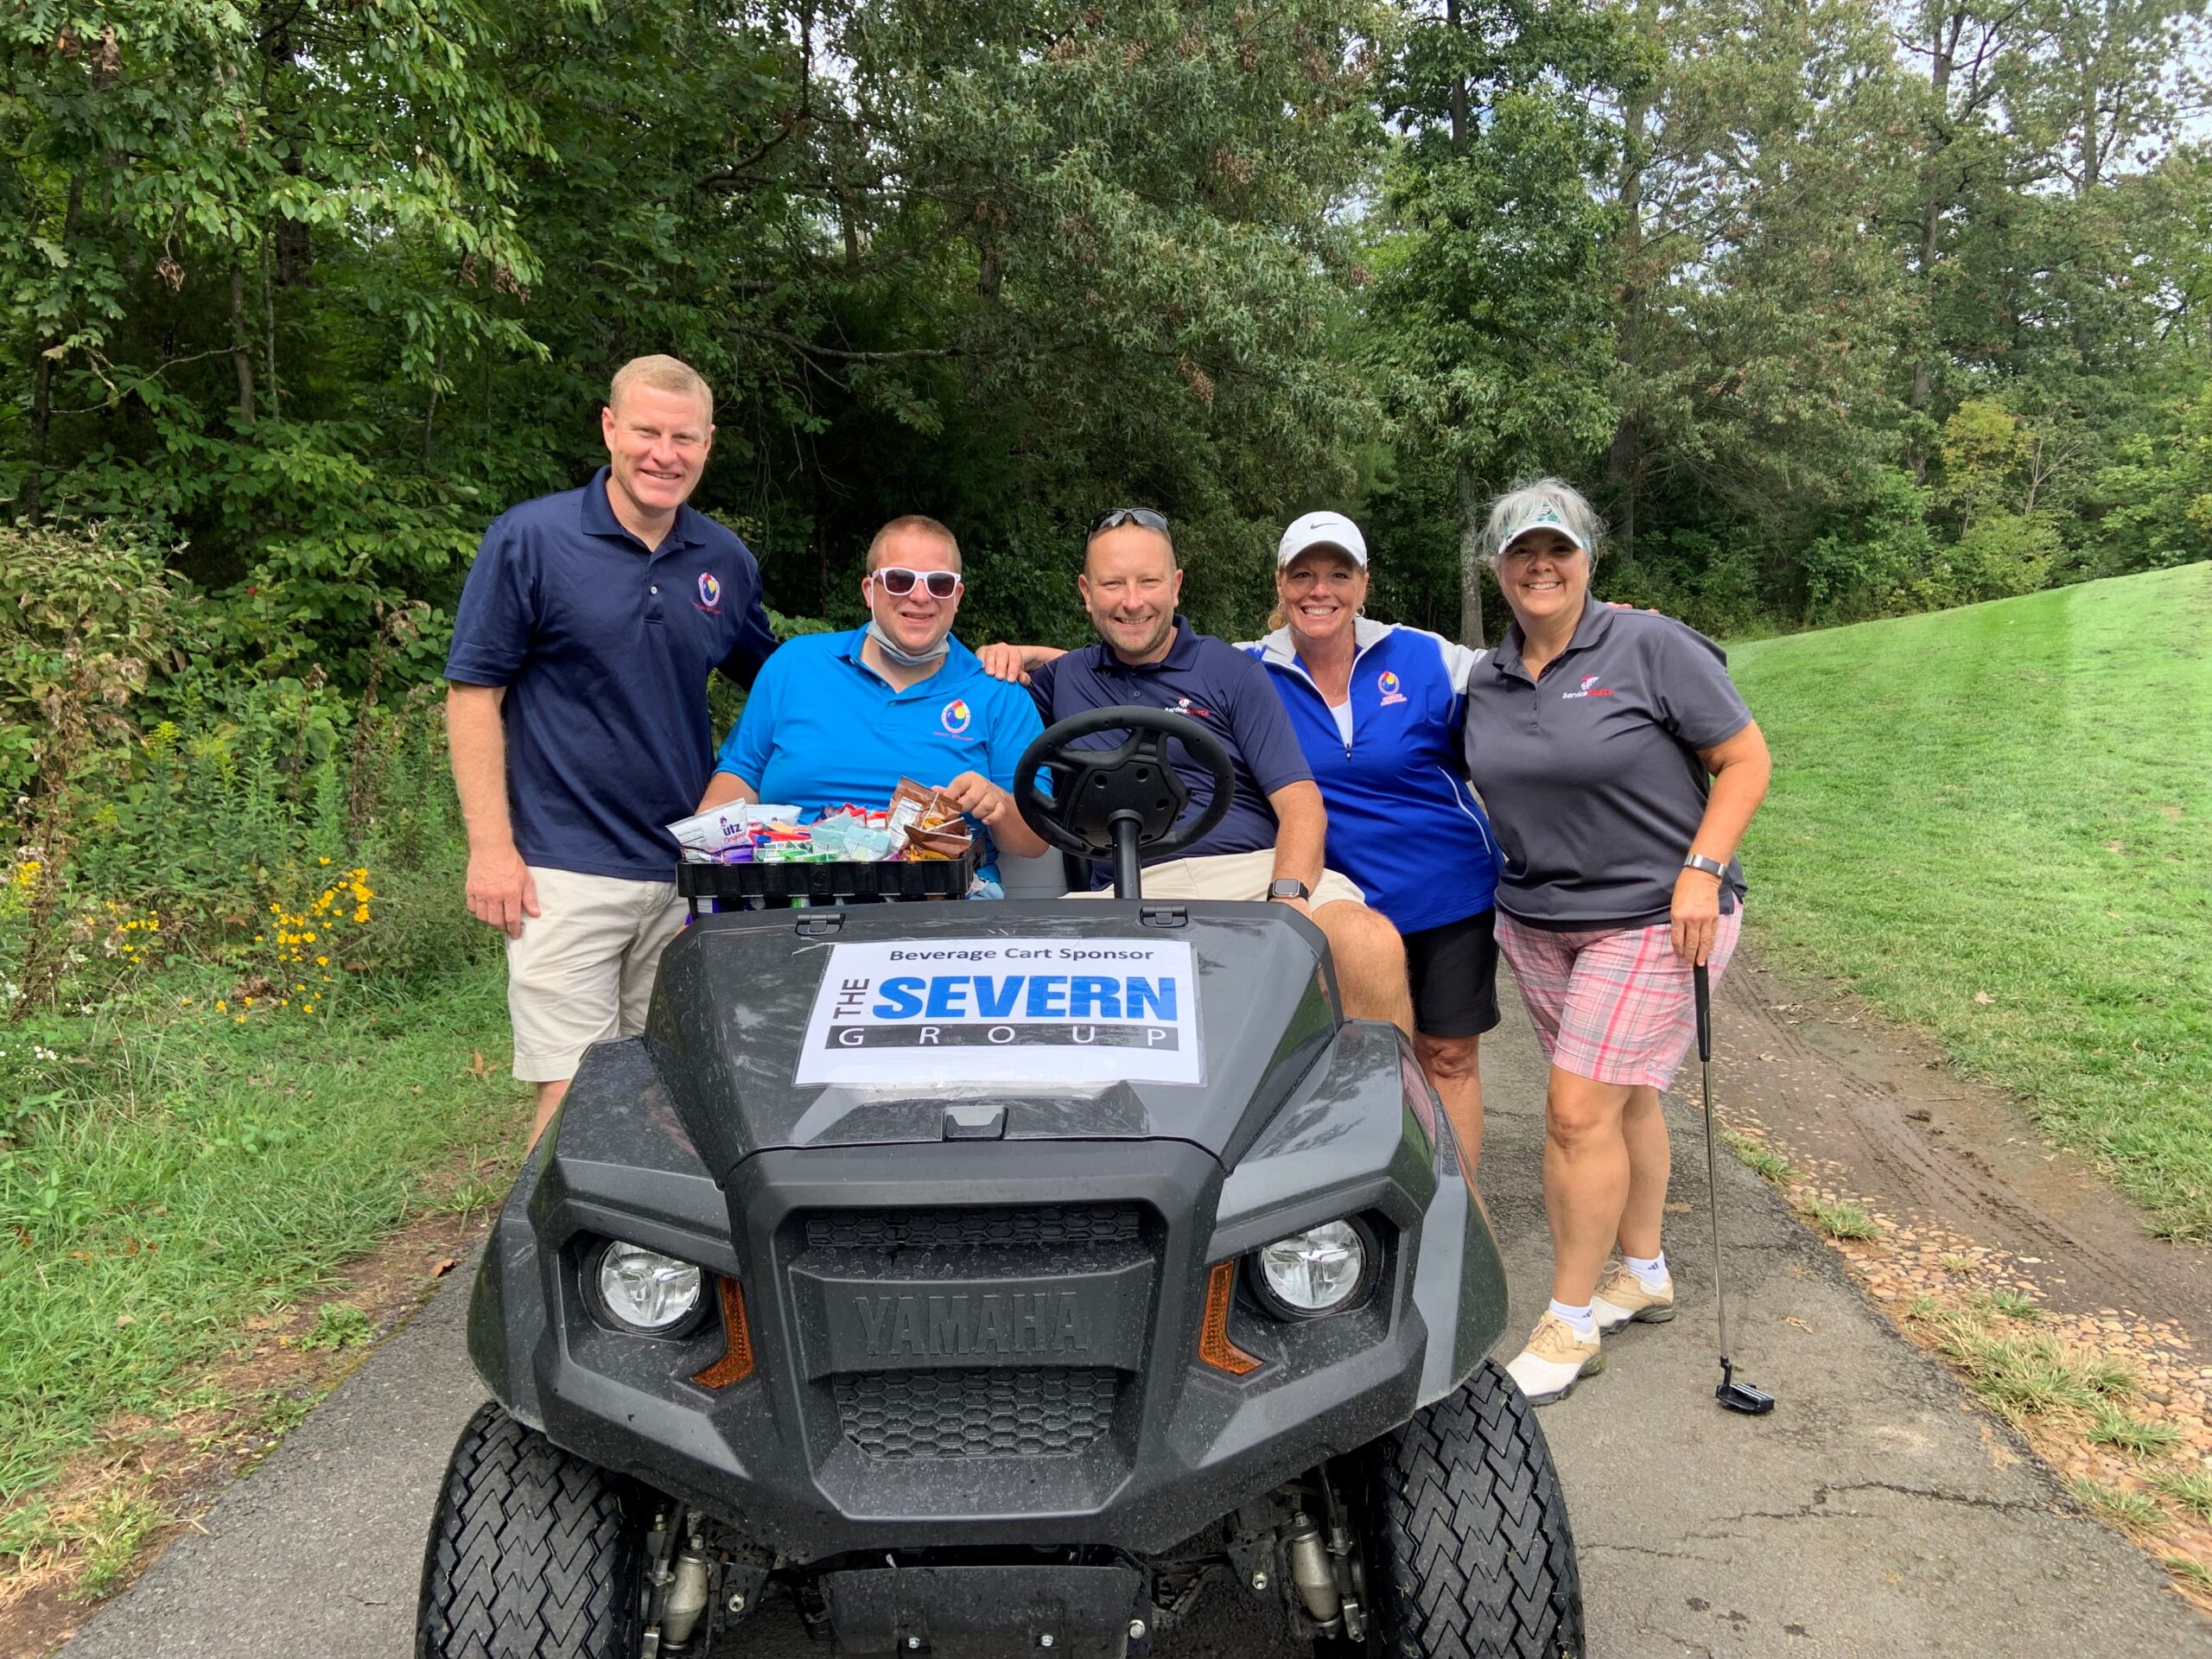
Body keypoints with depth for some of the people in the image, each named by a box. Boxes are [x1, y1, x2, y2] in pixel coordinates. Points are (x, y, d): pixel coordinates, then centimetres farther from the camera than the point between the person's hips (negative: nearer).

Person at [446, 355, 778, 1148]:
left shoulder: (727, 562, 8)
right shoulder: (528, 539, -5)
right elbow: (473, 692, -4)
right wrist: (490, 846, -10)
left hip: (689, 873, 5)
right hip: (566, 872, -4)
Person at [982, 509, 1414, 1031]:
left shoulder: (1231, 671, 12)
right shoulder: (1066, 678, 19)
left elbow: (1300, 804, 3)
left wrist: (1288, 895, -17)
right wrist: (1007, 657, 10)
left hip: (1259, 869, -1)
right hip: (1139, 887, 1)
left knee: (1371, 945, -33)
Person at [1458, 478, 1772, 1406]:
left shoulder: (1651, 647, -9)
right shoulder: (1488, 681, 8)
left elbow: (1745, 760, -7)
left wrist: (1702, 870, -16)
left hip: (1652, 918, -5)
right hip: (1536, 921, 6)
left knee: (1579, 1110, -10)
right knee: (1621, 1096, 14)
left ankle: (1570, 1326, 3)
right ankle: (1643, 1275, 33)